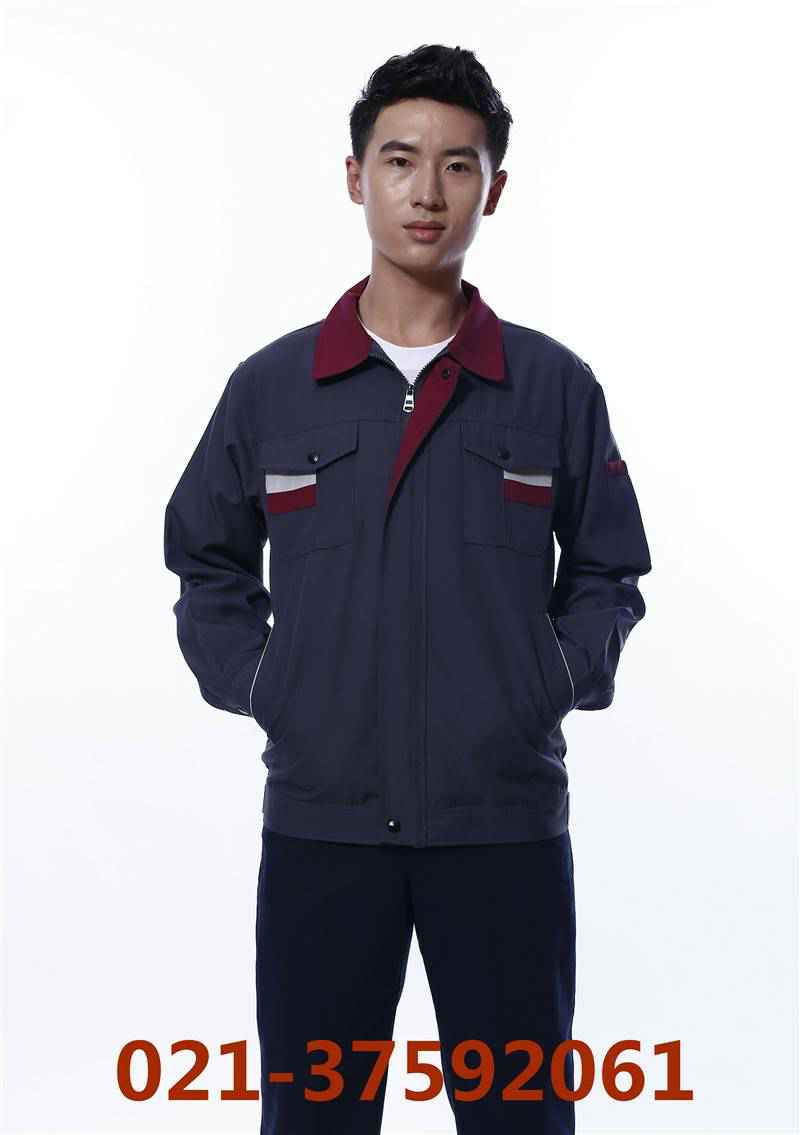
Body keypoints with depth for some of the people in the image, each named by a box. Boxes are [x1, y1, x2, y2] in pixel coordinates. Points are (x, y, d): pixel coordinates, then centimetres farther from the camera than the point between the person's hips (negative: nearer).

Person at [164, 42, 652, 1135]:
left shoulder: (555, 386, 2)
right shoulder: (271, 385, 3)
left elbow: (607, 572, 12)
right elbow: (207, 562, 14)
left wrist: (558, 683, -3)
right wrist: (251, 684, 1)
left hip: (506, 821, 0)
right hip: (320, 823, 1)